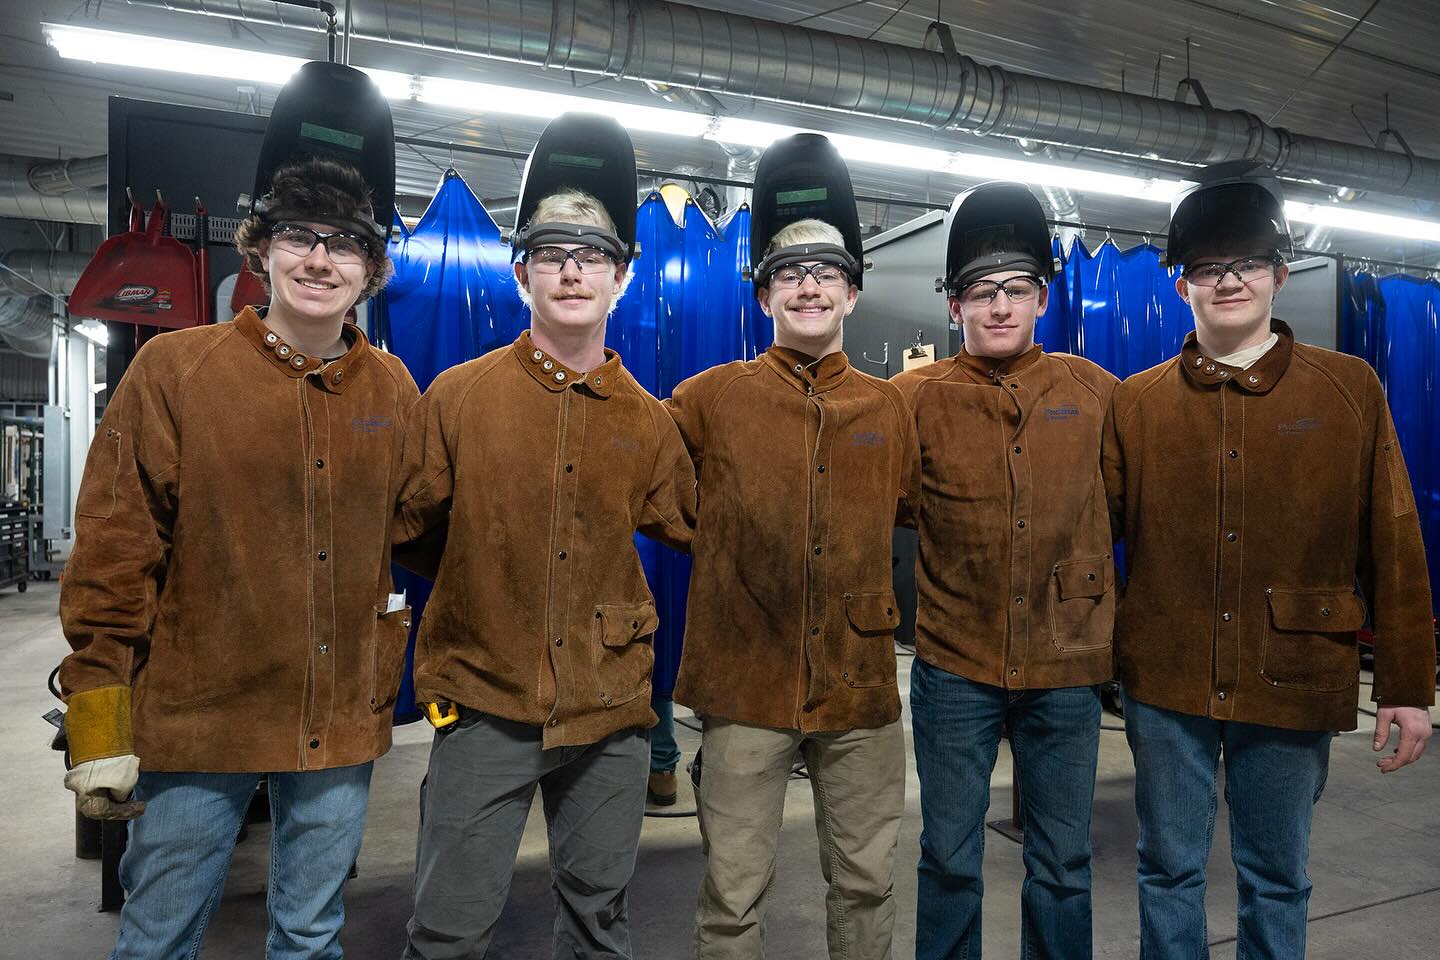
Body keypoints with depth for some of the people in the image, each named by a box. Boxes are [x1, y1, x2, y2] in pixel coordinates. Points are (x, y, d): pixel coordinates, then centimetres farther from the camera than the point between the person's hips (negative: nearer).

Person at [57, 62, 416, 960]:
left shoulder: (393, 391, 3)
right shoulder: (175, 368, -6)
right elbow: (113, 551, -6)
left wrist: (387, 667, 9)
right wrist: (100, 720, -7)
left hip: (342, 726, 3)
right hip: (197, 720, -2)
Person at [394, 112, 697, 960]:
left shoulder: (649, 419, 2)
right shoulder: (458, 396, -3)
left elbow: (697, 526, 13)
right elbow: (401, 520, 4)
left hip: (612, 711, 2)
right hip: (486, 705, -2)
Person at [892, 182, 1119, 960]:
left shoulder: (1094, 390, 2)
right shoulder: (916, 396, -5)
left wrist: (1097, 600, 10)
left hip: (1067, 668, 2)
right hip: (955, 666, -1)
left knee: (1062, 863, 15)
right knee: (949, 858, 11)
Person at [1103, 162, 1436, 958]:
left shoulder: (1350, 389, 2)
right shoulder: (1136, 402, 3)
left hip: (1295, 685, 0)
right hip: (1164, 685, 1)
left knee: (1277, 879, 14)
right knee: (1169, 871, 13)